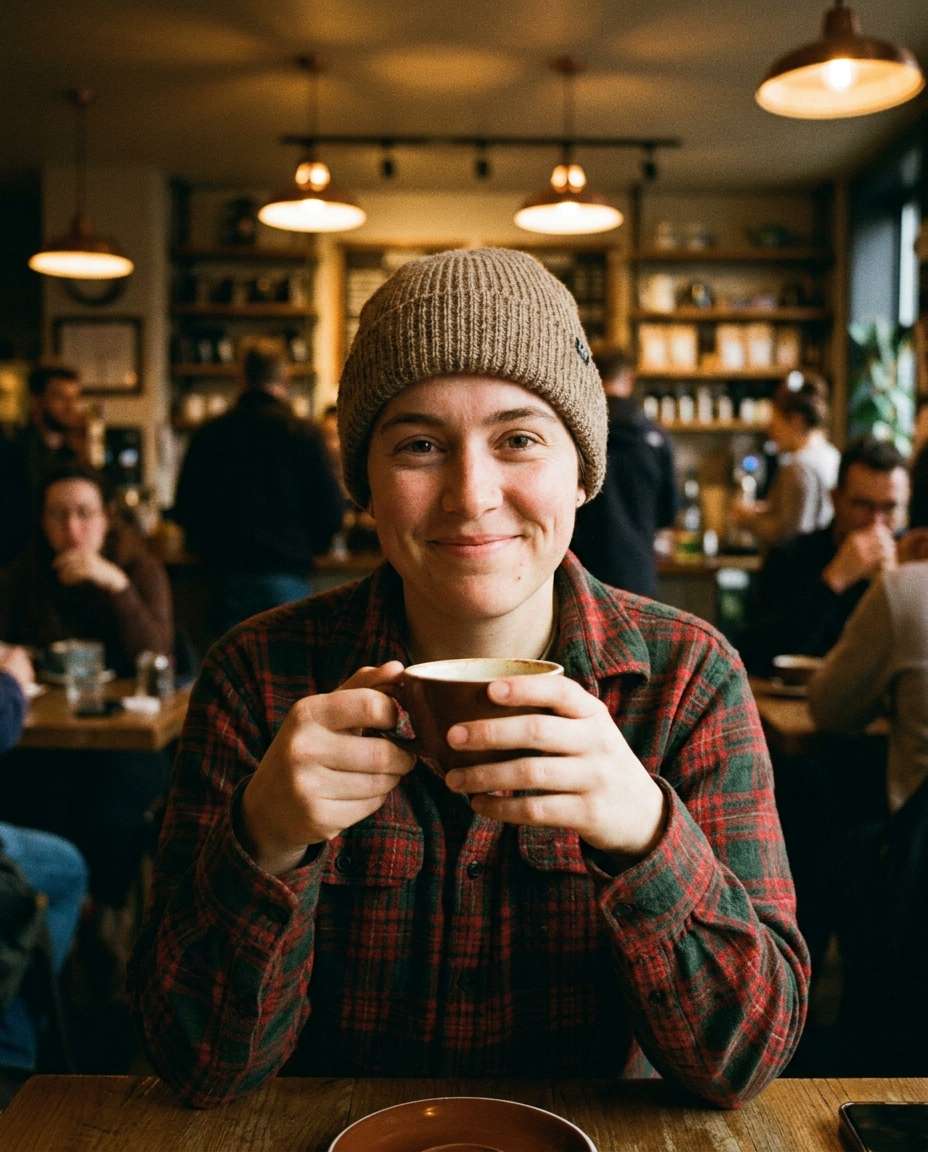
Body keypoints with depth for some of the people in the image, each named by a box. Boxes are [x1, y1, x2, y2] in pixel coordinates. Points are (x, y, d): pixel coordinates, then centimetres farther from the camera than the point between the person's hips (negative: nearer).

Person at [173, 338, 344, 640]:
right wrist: (306, 547, 15)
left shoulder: (208, 434, 4)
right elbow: (331, 512, -5)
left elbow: (185, 510, 7)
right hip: (286, 573, -3)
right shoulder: (303, 434, -5)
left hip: (226, 573, 3)